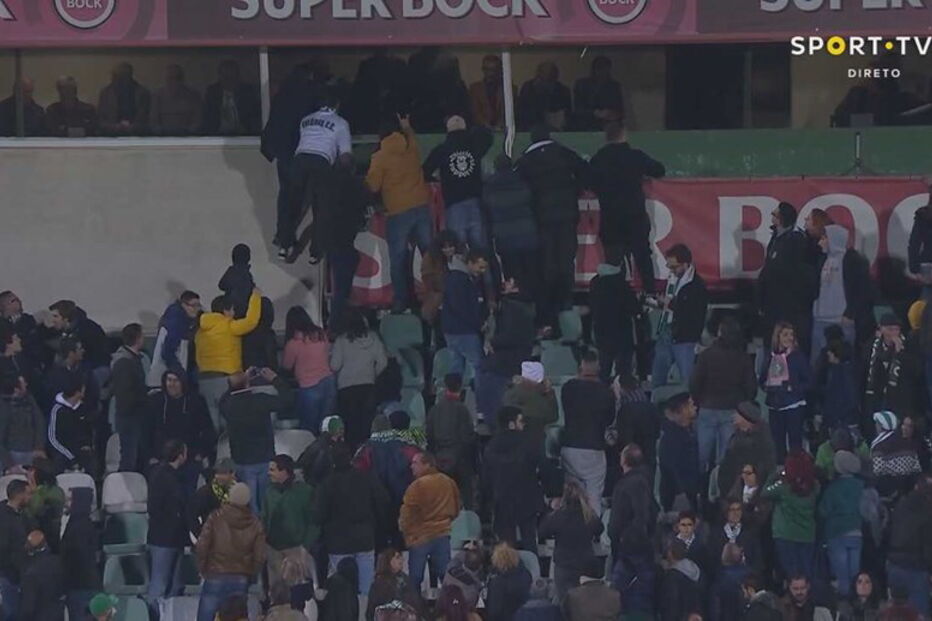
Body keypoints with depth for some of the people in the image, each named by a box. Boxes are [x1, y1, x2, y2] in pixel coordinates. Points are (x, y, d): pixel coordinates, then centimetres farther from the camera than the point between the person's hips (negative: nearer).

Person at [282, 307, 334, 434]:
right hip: (329, 383, 5)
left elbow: (286, 366, 5)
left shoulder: (294, 343, -9)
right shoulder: (322, 335, 3)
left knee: (308, 428, 4)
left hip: (310, 387, -5)